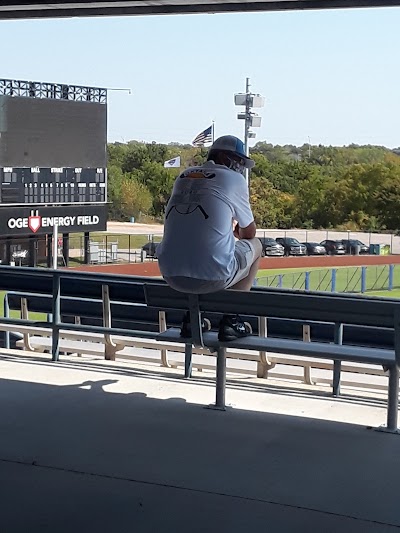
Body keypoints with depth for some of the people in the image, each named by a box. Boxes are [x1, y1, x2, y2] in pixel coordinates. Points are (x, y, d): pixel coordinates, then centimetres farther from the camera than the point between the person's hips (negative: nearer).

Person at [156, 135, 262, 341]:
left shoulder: (184, 176, 19)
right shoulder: (234, 179, 4)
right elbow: (249, 232, 15)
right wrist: (238, 229, 37)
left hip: (170, 276, 6)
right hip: (212, 277, -5)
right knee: (254, 245, 23)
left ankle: (191, 317, 28)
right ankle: (230, 320, 15)